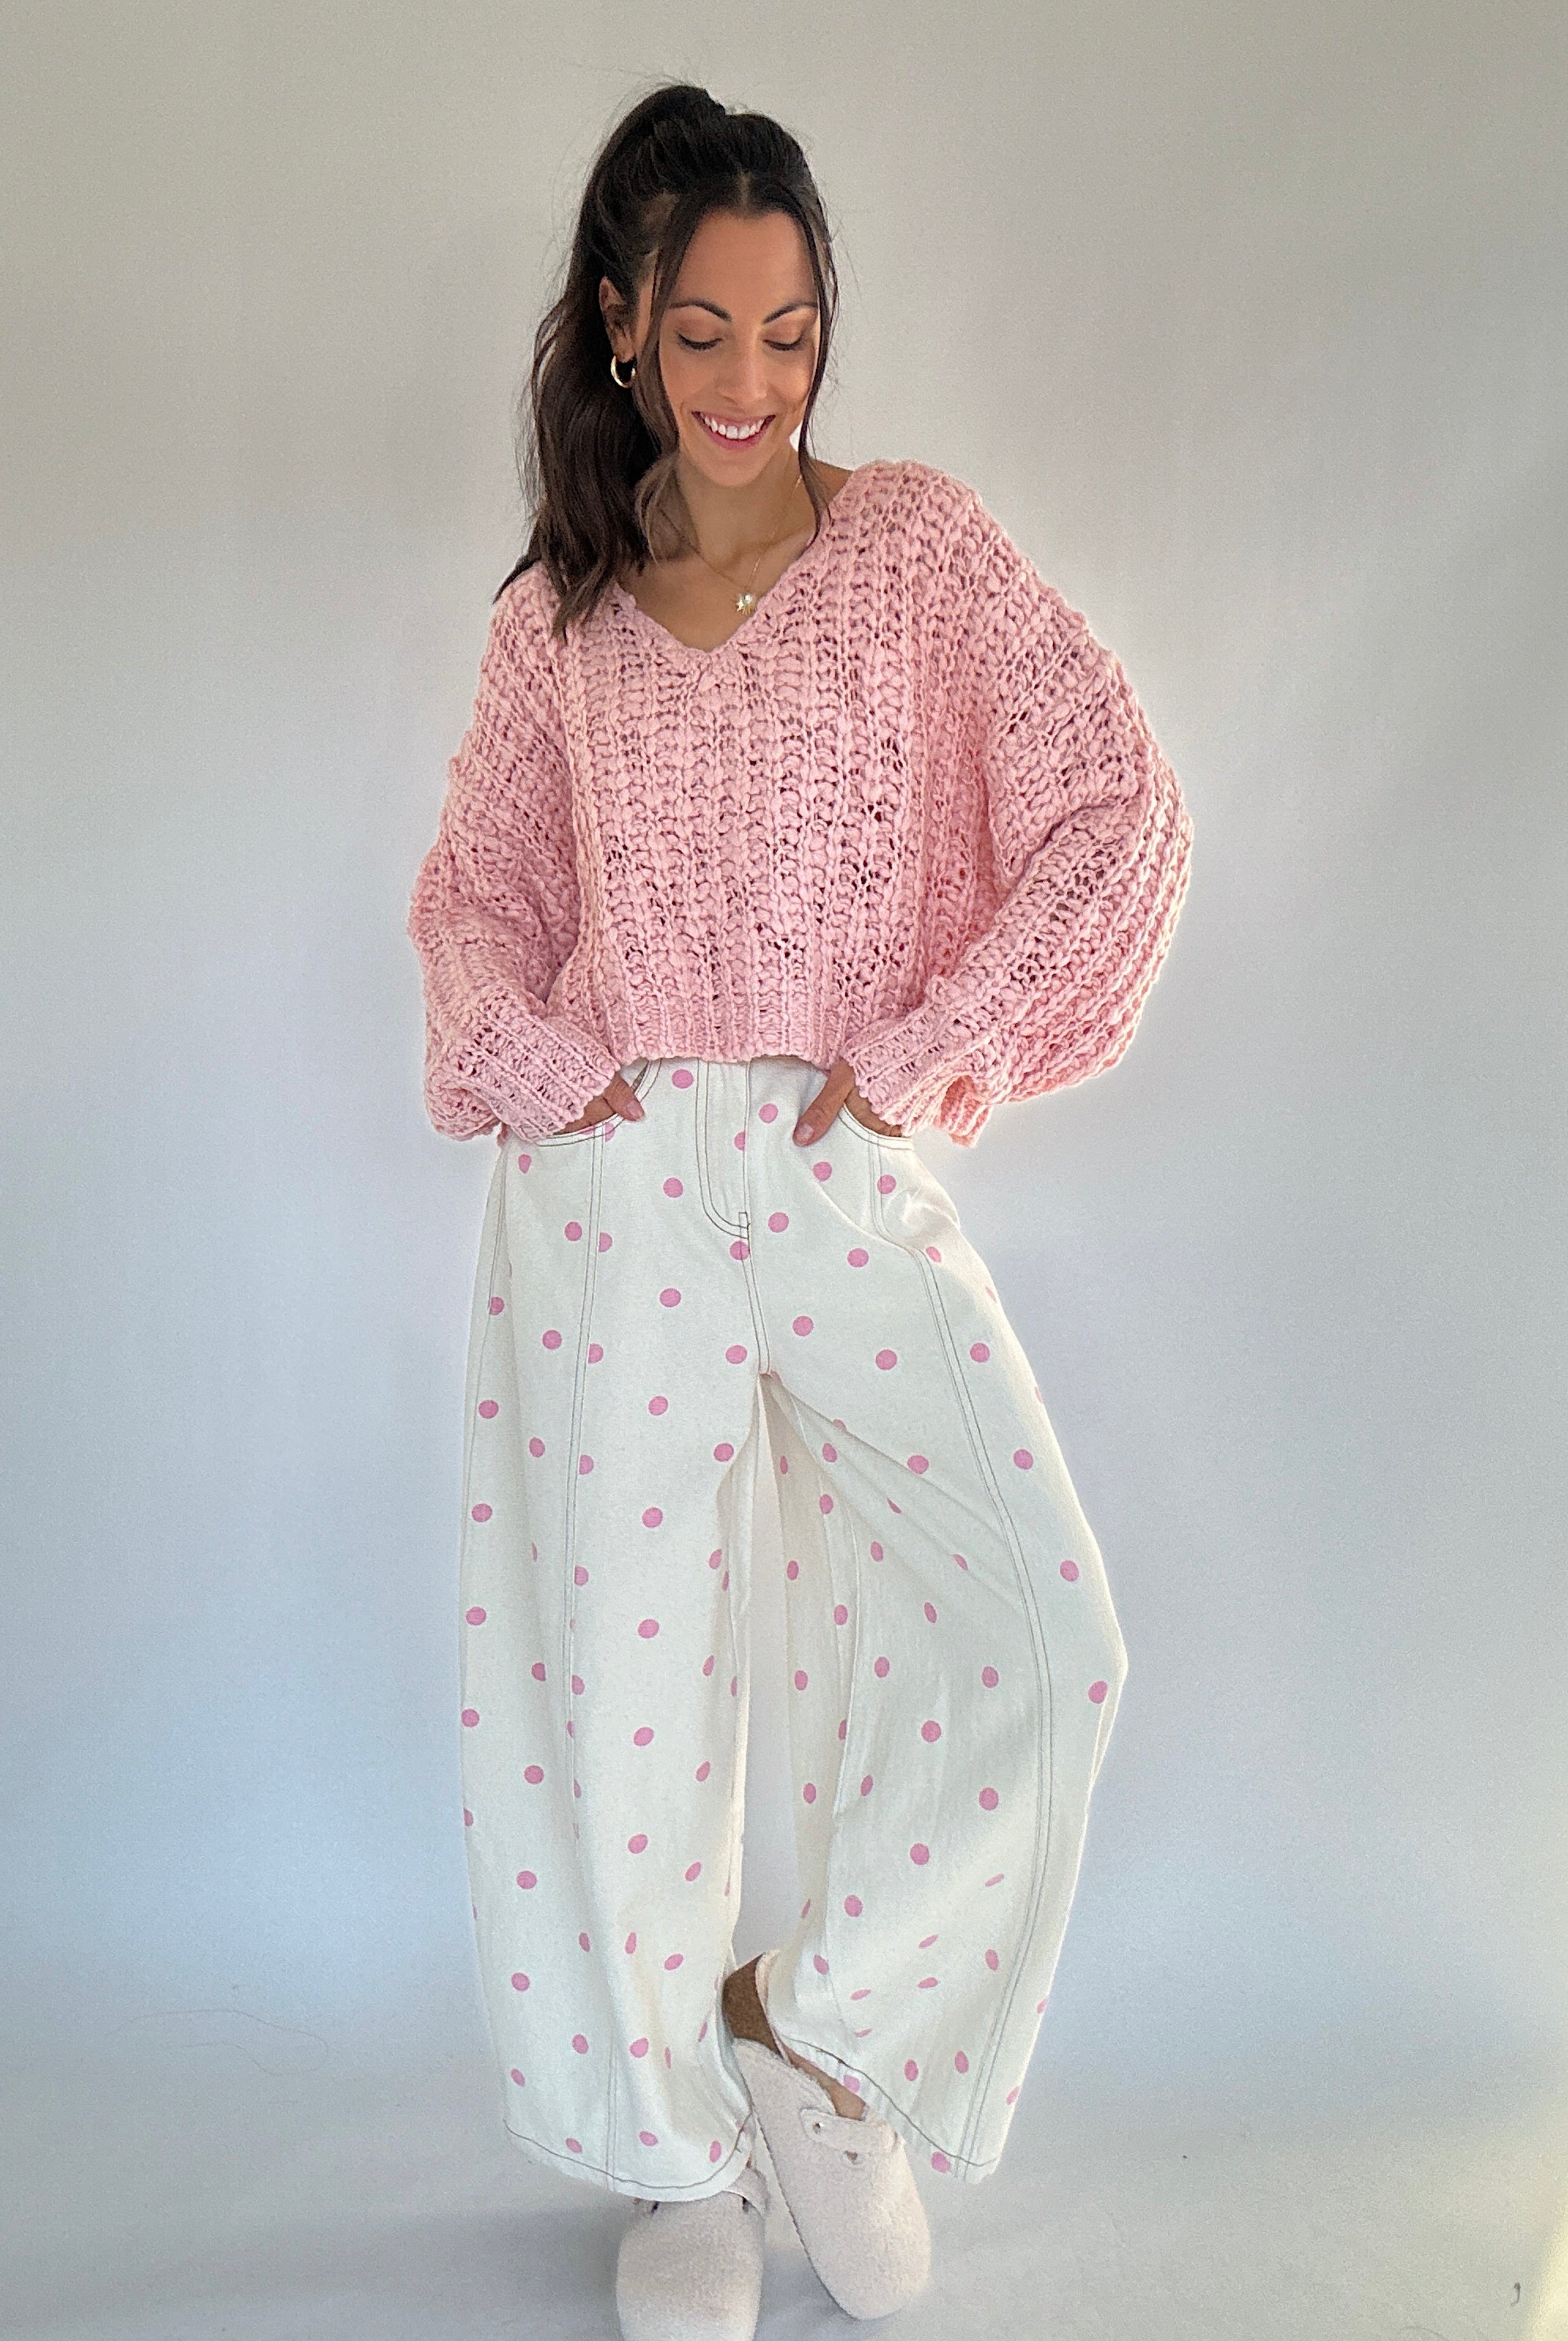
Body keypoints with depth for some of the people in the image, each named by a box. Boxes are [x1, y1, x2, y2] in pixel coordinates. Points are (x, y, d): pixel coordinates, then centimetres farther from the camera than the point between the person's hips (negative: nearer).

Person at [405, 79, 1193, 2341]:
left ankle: (806, 2016, 16)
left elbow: (1123, 812, -1)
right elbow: (474, 894, 19)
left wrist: (923, 1055, -6)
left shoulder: (921, 539, 7)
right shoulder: (554, 620, 12)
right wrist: (530, 1060, -1)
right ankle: (685, 2159, 28)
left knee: (1040, 1629, -11)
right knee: (621, 1667, 5)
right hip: (609, 1191, 1)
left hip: (853, 1183, 0)